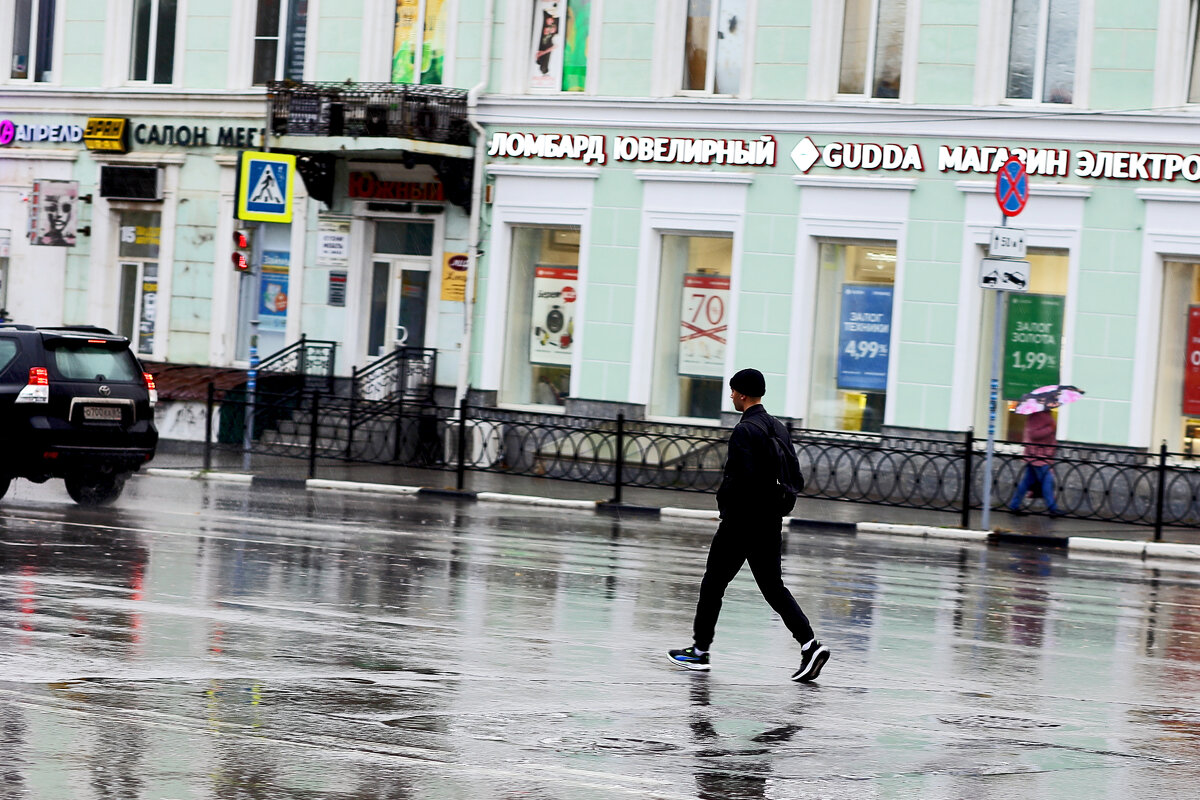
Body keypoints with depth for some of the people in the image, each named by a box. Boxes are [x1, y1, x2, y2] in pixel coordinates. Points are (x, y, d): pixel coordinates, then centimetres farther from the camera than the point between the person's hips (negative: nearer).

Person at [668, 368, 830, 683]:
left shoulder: (745, 431, -15)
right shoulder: (779, 429, 11)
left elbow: (741, 477, -24)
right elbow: (794, 476, 13)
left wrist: (723, 500, -8)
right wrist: (775, 505, 16)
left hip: (741, 523, -8)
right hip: (771, 522, 8)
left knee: (713, 584, 6)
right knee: (773, 586, 8)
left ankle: (700, 650, 14)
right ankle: (810, 644, -7)